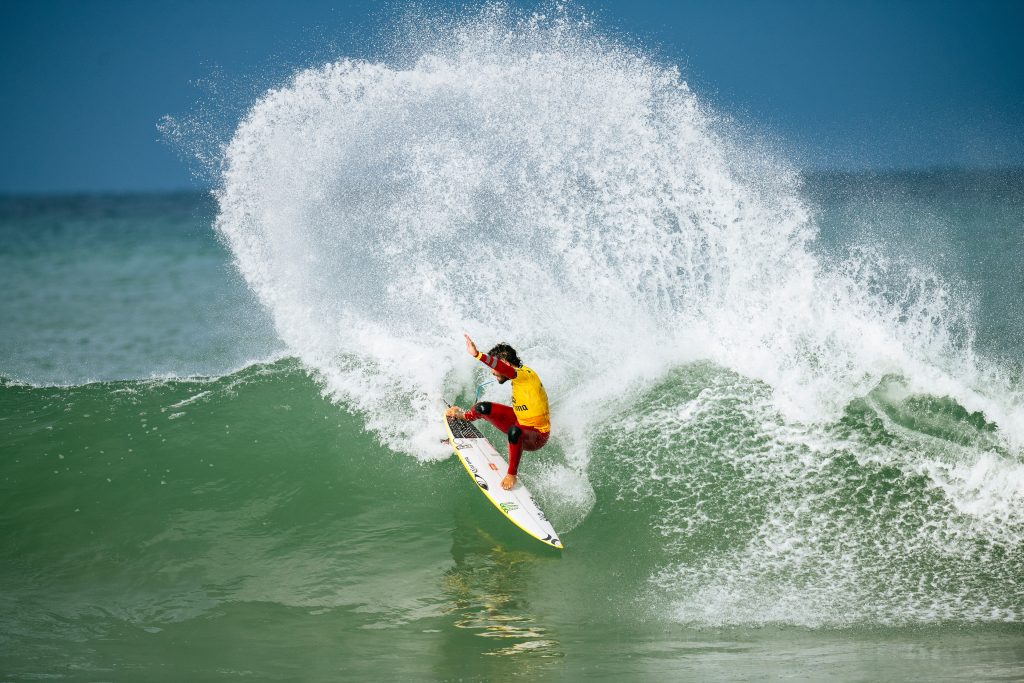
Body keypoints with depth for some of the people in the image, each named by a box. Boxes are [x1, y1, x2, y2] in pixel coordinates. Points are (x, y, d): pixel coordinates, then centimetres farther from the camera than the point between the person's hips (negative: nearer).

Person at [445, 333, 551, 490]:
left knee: (514, 431, -42)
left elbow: (506, 369, -49)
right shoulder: (519, 375, -2)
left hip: (537, 437, -9)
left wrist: (477, 355, -60)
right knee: (483, 408, 2)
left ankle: (512, 474, -27)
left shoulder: (526, 375, -28)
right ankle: (463, 416, 37)